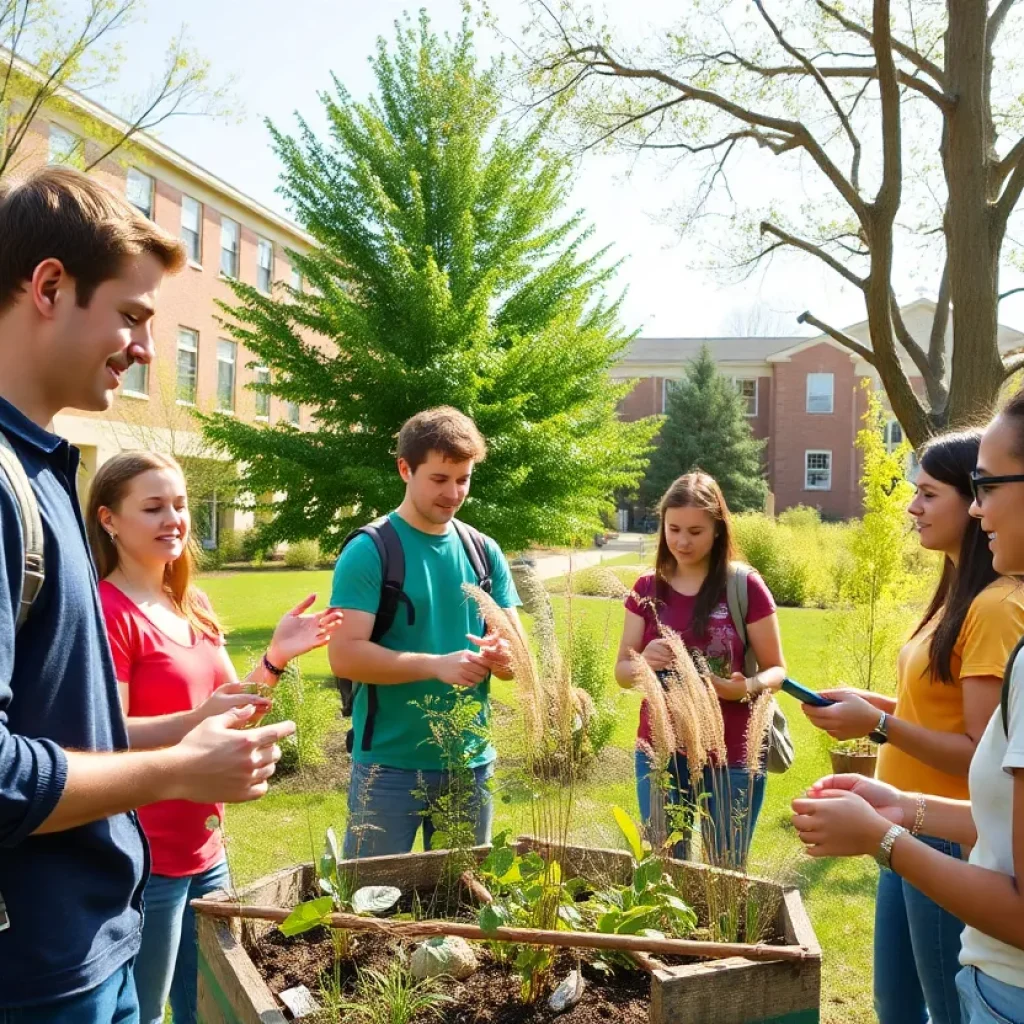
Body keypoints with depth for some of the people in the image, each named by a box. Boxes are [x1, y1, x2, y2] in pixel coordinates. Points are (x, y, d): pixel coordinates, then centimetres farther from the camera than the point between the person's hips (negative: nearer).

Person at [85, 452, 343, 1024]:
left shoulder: (194, 605, 9)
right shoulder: (106, 611, -15)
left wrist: (276, 659, 0)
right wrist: (196, 721, -33)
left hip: (205, 850, 8)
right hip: (142, 860, -8)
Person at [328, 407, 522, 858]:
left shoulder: (485, 552, 6)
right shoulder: (369, 551, -10)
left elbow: (516, 650, 8)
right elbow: (344, 656, -17)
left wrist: (503, 656, -15)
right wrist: (437, 665, -26)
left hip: (471, 763, 5)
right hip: (390, 766, -5)